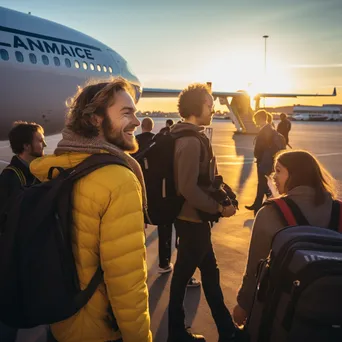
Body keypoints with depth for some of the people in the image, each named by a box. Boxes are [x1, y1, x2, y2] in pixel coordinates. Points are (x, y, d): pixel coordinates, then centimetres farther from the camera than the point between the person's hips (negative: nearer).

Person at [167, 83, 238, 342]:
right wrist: (219, 207, -18)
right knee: (184, 272, 6)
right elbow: (188, 188, -28)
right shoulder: (190, 141, -22)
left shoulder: (189, 137, 9)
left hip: (192, 216, 10)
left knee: (209, 269, 18)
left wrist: (218, 201, 11)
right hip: (192, 219, -10)